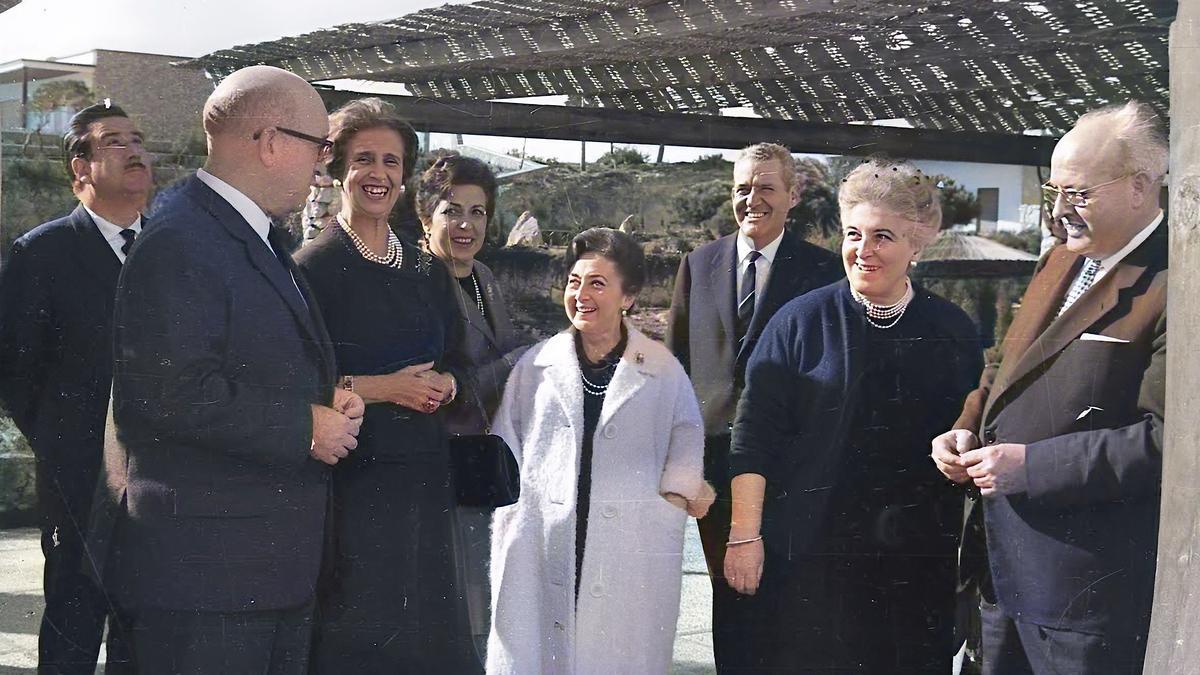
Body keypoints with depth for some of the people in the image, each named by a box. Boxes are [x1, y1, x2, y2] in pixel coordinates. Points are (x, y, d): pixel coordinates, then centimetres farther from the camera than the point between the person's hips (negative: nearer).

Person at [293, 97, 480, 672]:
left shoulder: (429, 273, 13)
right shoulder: (313, 267, -7)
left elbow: (456, 363, 18)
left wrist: (445, 383, -3)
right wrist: (377, 388, -17)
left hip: (422, 475, 6)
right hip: (346, 478, -6)